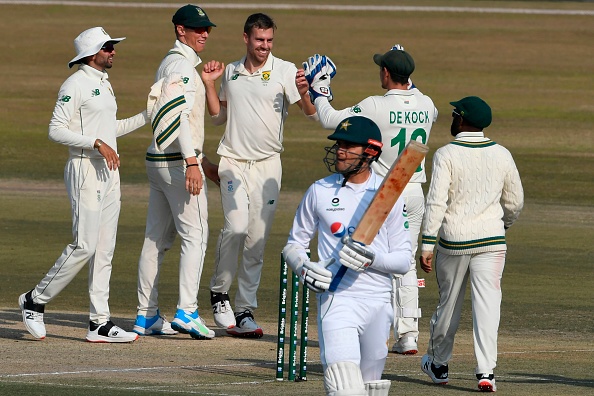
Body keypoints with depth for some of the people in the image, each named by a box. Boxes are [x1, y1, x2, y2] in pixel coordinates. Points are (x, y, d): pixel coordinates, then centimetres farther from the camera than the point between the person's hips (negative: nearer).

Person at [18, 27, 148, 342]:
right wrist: (97, 144, -23)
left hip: (109, 173, 9)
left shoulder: (104, 85, 17)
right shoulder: (76, 85, -10)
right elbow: (56, 130, -16)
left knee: (104, 251, 5)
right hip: (84, 171, -9)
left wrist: (148, 116, 24)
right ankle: (35, 301, 2)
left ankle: (100, 323, 6)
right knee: (84, 246, -12)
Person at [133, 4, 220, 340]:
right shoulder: (182, 64, -11)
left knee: (157, 239, 10)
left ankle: (147, 315, 12)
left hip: (158, 160, 10)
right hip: (177, 161, -10)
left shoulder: (170, 63, 21)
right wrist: (191, 162, -29)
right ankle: (187, 311, -16)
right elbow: (179, 113, -22)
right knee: (195, 234, -9)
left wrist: (203, 160, 29)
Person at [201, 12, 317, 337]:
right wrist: (209, 85, 6)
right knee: (236, 228, -18)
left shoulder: (284, 71, -2)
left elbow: (312, 113, -10)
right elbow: (219, 116, 19)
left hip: (267, 164, -1)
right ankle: (219, 292, 1)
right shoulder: (230, 72, 9)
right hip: (233, 161, 1)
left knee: (257, 241, 0)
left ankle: (244, 311, 6)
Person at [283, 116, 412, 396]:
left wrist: (372, 259, -17)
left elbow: (404, 260, 3)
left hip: (378, 300, 2)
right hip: (336, 297, -2)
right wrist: (304, 268, -7)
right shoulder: (319, 191, 7)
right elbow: (293, 244, 15)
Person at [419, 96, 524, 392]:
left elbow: (436, 203, -14)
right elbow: (515, 202, 12)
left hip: (453, 241, -2)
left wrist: (427, 246, -13)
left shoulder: (446, 155, -8)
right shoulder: (502, 155, 3)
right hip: (491, 240, 2)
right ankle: (486, 371, -14)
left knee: (448, 303, 13)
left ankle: (438, 364, 31)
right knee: (487, 303, -3)